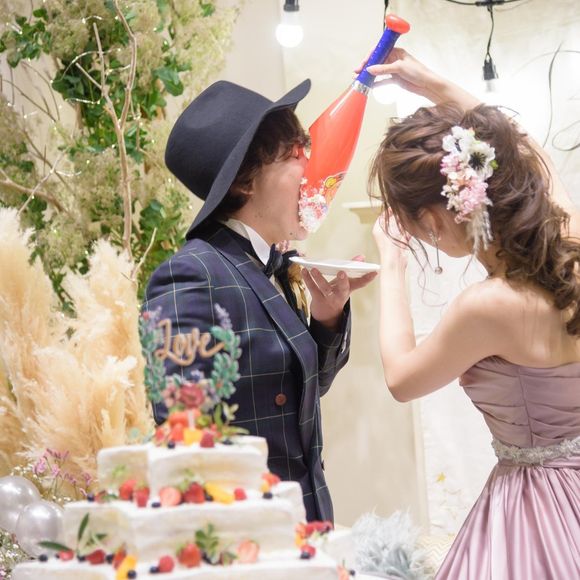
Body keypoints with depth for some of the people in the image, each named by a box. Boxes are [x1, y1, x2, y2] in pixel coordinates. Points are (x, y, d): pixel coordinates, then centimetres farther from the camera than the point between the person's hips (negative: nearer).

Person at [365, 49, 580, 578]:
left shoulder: (490, 306, -29)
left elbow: (401, 378, -9)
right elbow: (521, 156, 12)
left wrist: (392, 265, -1)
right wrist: (436, 87, 12)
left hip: (534, 503, -8)